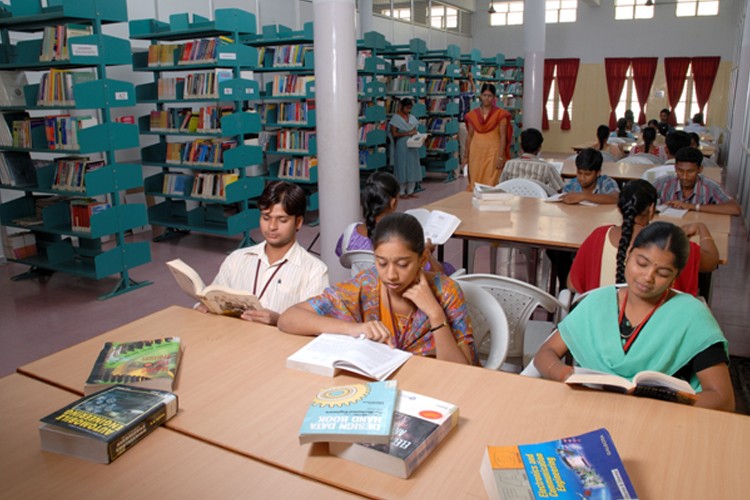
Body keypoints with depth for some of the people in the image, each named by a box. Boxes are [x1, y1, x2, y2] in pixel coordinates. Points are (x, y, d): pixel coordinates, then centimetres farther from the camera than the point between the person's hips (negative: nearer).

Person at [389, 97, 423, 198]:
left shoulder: (412, 118, 10)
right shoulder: (396, 118, -6)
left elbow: (414, 130, 16)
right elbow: (394, 134, -11)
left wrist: (415, 133, -8)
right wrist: (407, 133, -17)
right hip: (401, 146, -6)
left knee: (412, 166, 6)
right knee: (402, 167, -1)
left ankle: (410, 191, 15)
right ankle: (402, 191, 7)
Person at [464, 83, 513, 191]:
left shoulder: (500, 114, -4)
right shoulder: (472, 114, 6)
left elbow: (503, 137, -6)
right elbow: (470, 136, 10)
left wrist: (501, 157, -13)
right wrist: (466, 155, 9)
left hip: (493, 152, -3)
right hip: (476, 152, 3)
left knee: (491, 183, -6)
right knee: (475, 183, 5)